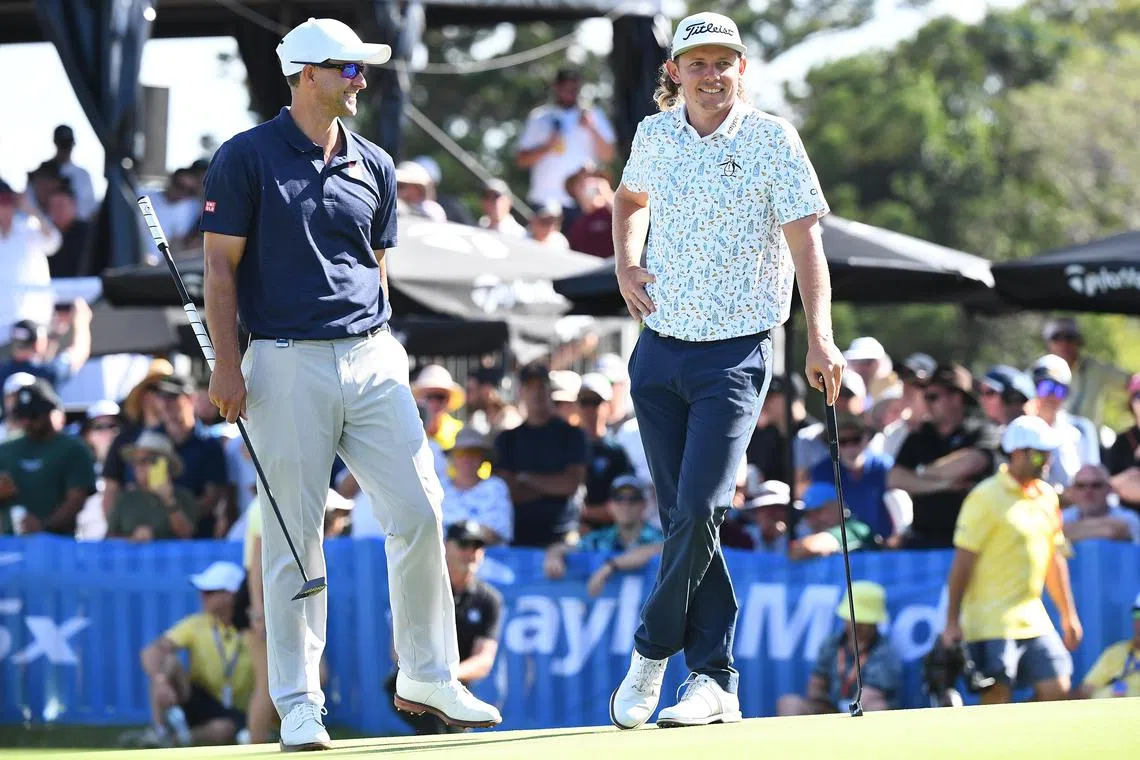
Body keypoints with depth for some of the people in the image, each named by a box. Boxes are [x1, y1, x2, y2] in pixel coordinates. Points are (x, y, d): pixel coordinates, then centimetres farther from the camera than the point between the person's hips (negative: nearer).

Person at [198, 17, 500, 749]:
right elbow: (221, 267, -3)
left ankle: (428, 677, 13)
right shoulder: (246, 158, -1)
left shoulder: (374, 166, 14)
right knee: (296, 536, -2)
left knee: (420, 512, -1)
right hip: (290, 365, -5)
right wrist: (227, 363, -10)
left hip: (372, 360, 5)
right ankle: (299, 703, 5)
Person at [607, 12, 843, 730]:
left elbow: (805, 238, -10)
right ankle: (715, 681, 6)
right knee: (682, 521, 2)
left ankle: (653, 651, 4)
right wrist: (626, 266, 8)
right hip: (660, 349, 4)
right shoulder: (654, 136, 6)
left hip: (736, 354, -4)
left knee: (698, 512, -14)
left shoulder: (771, 140, -7)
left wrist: (820, 339, -20)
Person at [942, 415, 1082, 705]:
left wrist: (1068, 615, 21)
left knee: (1056, 689, 0)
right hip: (992, 623, -7)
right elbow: (963, 561, -11)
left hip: (1034, 621, 7)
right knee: (997, 697, -7)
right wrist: (952, 621, -13)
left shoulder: (1047, 496, 11)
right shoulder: (987, 497, -10)